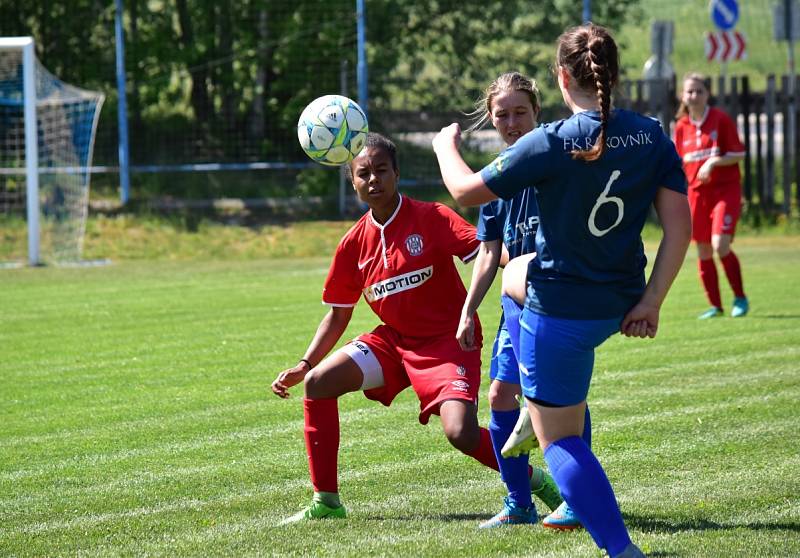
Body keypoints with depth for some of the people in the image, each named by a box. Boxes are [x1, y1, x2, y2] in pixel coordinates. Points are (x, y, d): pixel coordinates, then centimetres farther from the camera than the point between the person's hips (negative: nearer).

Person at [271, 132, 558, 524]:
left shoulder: (431, 218, -15)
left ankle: (532, 480, 3)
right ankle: (325, 501, 2)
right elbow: (337, 317, 11)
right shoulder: (354, 243, 1)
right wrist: (304, 366, 3)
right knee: (317, 383, -8)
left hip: (446, 341, -6)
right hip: (394, 340, 6)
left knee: (461, 434, -26)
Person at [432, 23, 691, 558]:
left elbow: (466, 190, -8)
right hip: (620, 307, 7)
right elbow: (679, 226, -7)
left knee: (561, 439, 6)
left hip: (560, 309, -7)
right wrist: (651, 302, -1)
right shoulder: (653, 136, -6)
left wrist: (445, 145, 13)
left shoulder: (551, 143, -20)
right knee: (514, 273, 38)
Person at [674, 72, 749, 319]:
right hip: (697, 192, 5)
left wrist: (713, 162, -21)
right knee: (703, 252, 4)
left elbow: (738, 154, -7)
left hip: (725, 189, -5)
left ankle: (740, 298, -1)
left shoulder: (721, 119, -6)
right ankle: (715, 306, 15)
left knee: (720, 245, -18)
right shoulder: (681, 127, 7)